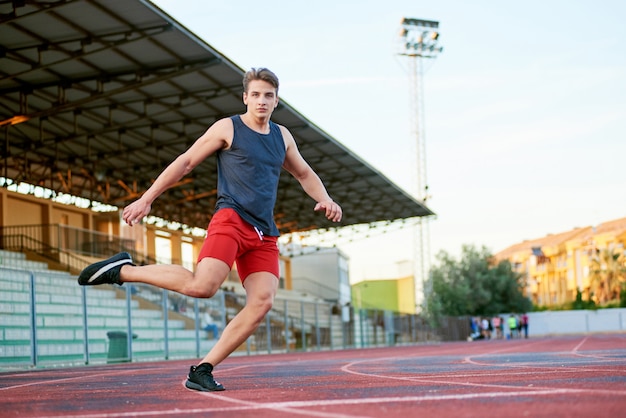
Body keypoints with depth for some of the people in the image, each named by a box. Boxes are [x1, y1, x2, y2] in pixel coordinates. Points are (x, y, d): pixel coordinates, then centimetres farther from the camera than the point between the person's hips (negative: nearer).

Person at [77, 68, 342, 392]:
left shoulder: (282, 136, 20)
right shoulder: (228, 128, 4)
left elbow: (304, 174, 32)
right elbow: (186, 161, 5)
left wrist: (324, 199, 11)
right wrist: (146, 199, 2)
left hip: (264, 234, 6)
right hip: (231, 219, -6)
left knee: (262, 302, -13)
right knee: (202, 286, -28)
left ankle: (202, 370, -8)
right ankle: (121, 270, -9)